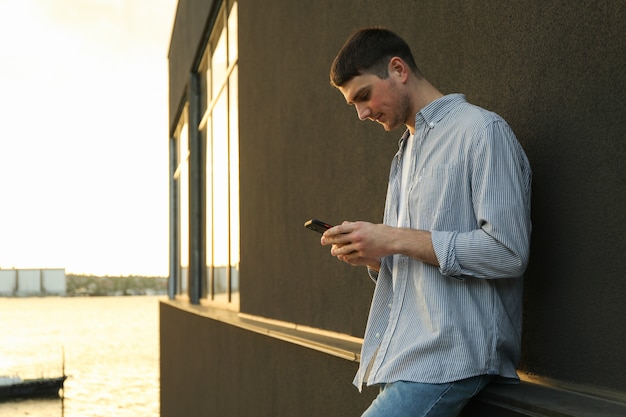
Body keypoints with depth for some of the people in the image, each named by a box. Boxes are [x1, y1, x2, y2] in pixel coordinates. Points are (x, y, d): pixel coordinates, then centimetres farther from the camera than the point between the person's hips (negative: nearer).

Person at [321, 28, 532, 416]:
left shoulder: (482, 130, -6)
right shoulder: (406, 154, 23)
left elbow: (508, 252, -16)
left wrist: (395, 239, -14)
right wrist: (371, 256, 3)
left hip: (449, 356, -8)